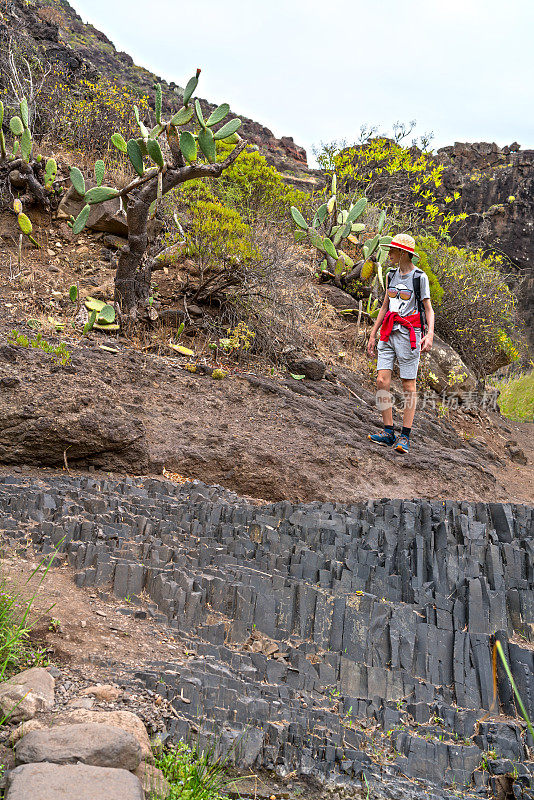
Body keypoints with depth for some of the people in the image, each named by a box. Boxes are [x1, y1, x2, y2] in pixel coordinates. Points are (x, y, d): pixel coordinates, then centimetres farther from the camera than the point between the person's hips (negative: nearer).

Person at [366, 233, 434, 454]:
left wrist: (430, 335, -20)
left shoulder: (420, 277, -4)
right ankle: (389, 432, 3)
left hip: (409, 334, -6)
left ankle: (405, 436, 3)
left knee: (408, 386, -1)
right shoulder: (391, 275, 14)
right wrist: (373, 335, 19)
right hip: (388, 334, 6)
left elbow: (428, 308, -4)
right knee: (382, 381, -4)